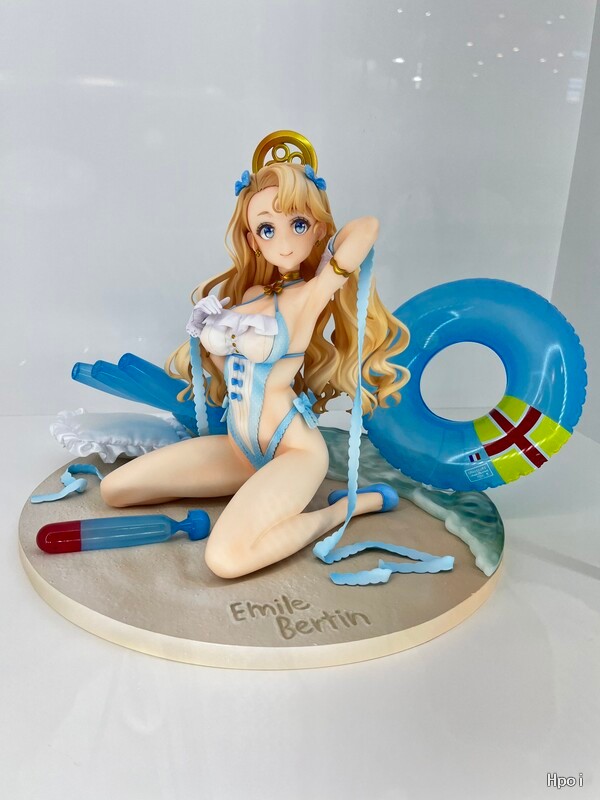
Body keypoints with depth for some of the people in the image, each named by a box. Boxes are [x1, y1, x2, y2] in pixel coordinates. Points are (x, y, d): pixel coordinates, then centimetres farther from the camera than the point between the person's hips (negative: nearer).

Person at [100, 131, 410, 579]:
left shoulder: (310, 295, -13)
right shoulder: (238, 292, 6)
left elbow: (367, 227, -25)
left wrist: (326, 256, -10)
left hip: (293, 452, -7)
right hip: (239, 449, 8)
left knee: (226, 558, -31)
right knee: (114, 489, 6)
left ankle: (349, 505, -6)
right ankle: (261, 487, 13)